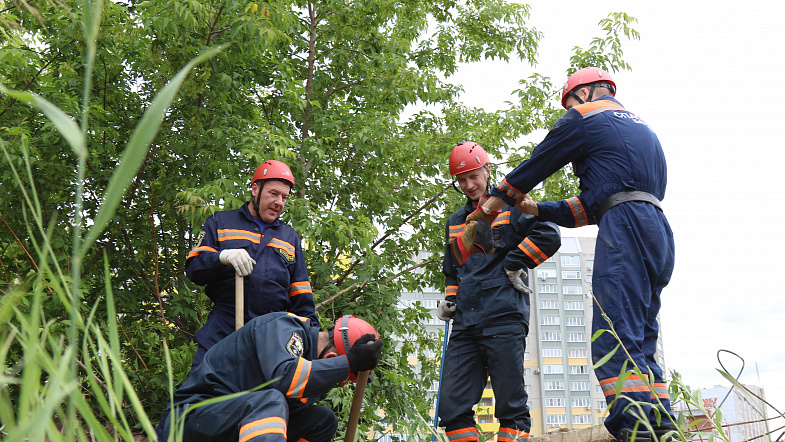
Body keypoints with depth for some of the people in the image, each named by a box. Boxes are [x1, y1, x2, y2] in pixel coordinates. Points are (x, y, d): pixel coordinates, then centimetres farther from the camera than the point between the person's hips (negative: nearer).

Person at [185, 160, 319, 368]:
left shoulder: (290, 237, 23)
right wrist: (223, 256, -17)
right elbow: (193, 268, 1)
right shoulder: (220, 223, 14)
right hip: (222, 330, -2)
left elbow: (301, 300, 22)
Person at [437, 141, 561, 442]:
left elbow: (549, 236, -6)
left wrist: (513, 264, -5)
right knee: (452, 405, -1)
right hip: (465, 324, 6)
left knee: (510, 401, -4)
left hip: (504, 318, -5)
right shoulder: (455, 222, 25)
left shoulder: (510, 207, 8)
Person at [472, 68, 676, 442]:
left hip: (625, 228, -9)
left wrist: (495, 202, 28)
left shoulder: (584, 116, 8)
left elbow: (536, 165, 14)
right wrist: (540, 210, 30)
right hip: (658, 228, 9)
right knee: (640, 343, 8)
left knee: (613, 340, -14)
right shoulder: (640, 127, 34)